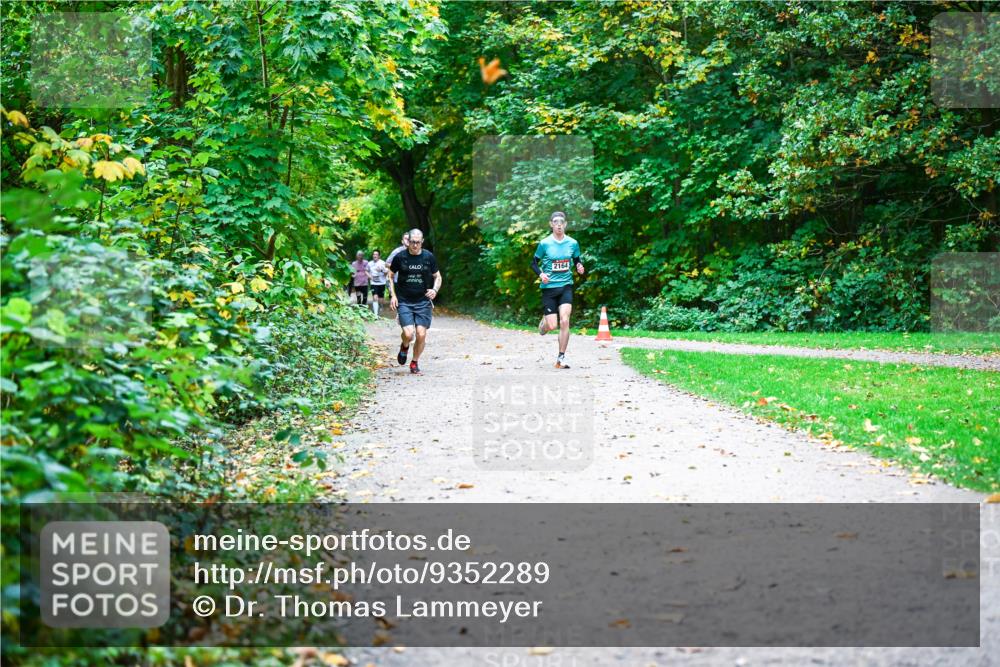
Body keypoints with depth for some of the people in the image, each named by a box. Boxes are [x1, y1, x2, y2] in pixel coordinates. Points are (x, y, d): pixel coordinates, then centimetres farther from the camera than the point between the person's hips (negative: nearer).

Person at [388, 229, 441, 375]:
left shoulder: (429, 257, 1)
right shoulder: (400, 257, -2)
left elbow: (437, 276, 13)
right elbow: (390, 275, 10)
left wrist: (435, 290, -7)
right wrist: (393, 295, 0)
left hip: (423, 302, 1)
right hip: (404, 302, -1)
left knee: (421, 334, -5)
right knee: (408, 333, -15)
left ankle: (415, 363, 17)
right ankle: (404, 346, 22)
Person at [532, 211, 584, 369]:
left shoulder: (572, 243, 2)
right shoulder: (545, 243, -4)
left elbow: (577, 261, 16)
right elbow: (534, 263, 4)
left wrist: (580, 267, -7)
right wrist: (540, 274, -15)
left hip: (566, 286, 1)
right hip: (549, 287, -1)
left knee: (564, 321, -15)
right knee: (552, 326, -3)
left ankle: (561, 357, -6)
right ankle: (544, 321, 37)